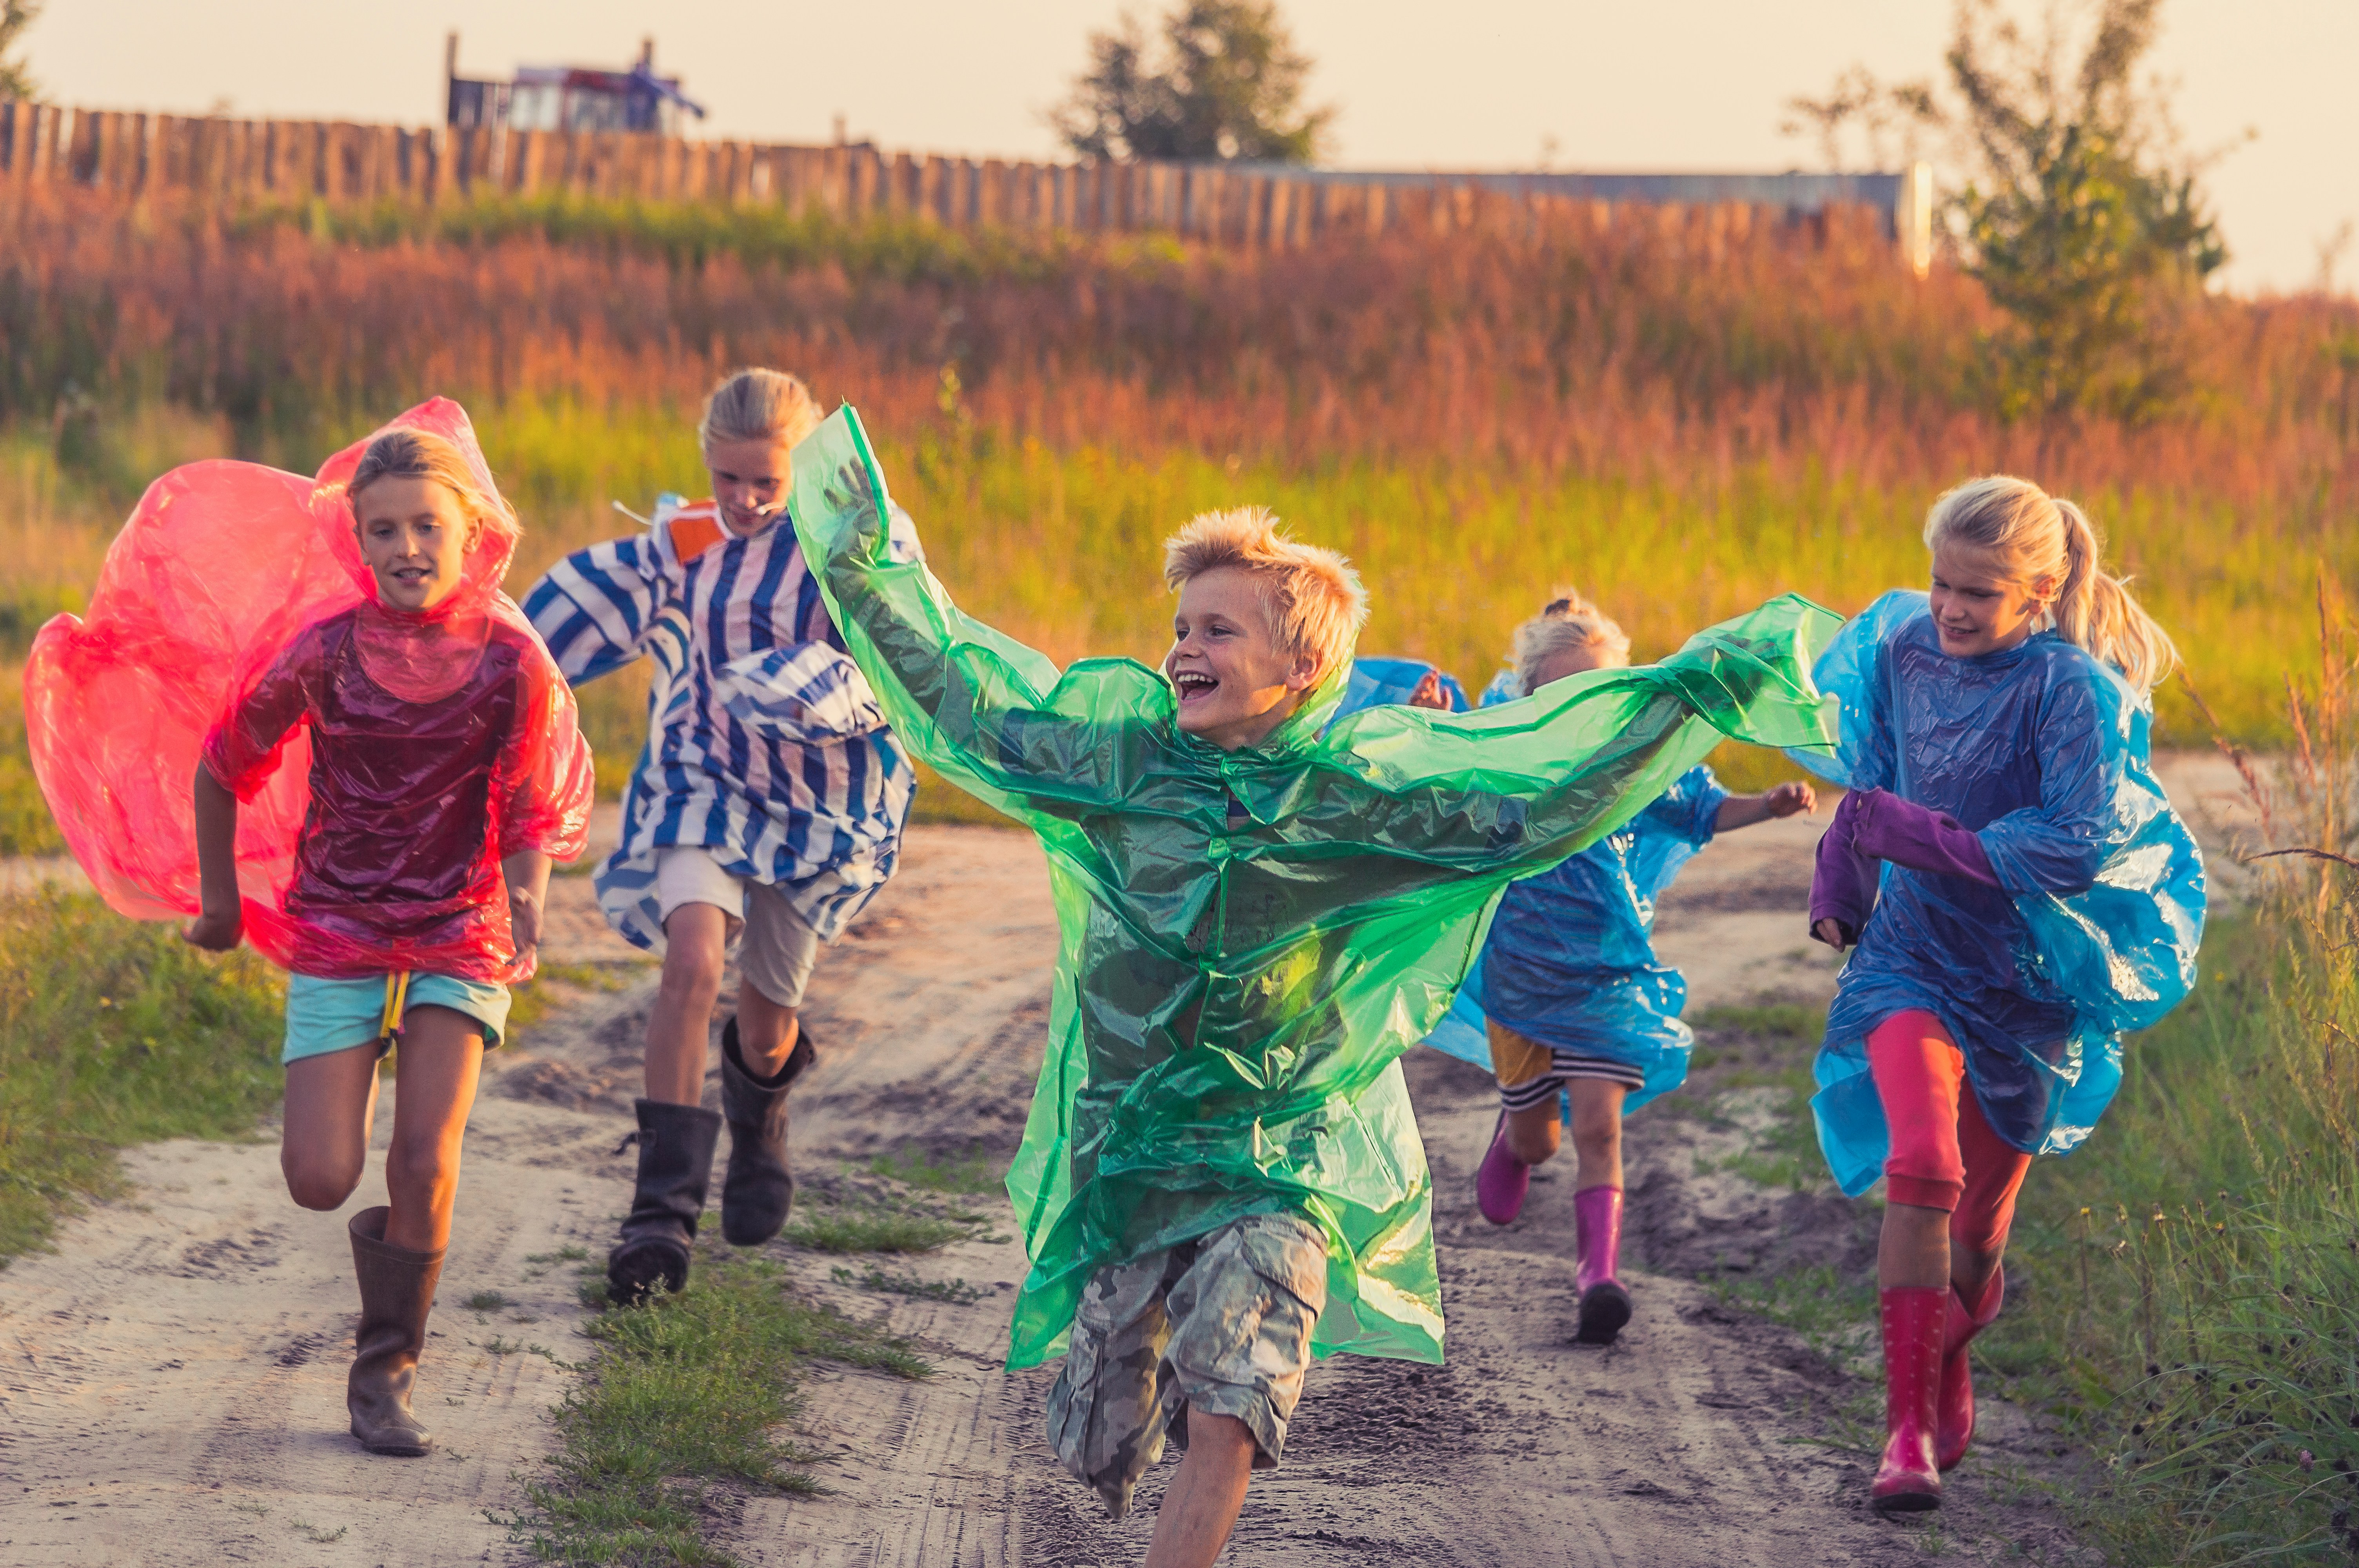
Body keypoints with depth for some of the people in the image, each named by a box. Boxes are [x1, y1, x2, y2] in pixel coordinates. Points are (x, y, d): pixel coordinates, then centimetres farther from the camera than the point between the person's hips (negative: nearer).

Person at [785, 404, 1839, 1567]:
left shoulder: (1364, 787, -7)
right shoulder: (1112, 751, -1)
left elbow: (1554, 784, -8)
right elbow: (956, 690, 7)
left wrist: (1697, 690, -14)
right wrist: (865, 563, 7)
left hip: (1282, 1158, -3)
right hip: (1124, 1152, 3)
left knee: (1225, 1426, -20)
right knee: (1101, 1446, 8)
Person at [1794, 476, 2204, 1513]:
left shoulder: (2066, 688, -16)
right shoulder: (1903, 653, 0)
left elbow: (2076, 845, -25)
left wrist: (1914, 833, -22)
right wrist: (1838, 885, 16)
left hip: (2026, 979, -2)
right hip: (1914, 956, 2)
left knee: (1977, 1230, 9)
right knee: (1922, 1168, -24)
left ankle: (1946, 1386, 41)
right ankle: (1908, 1429, -23)